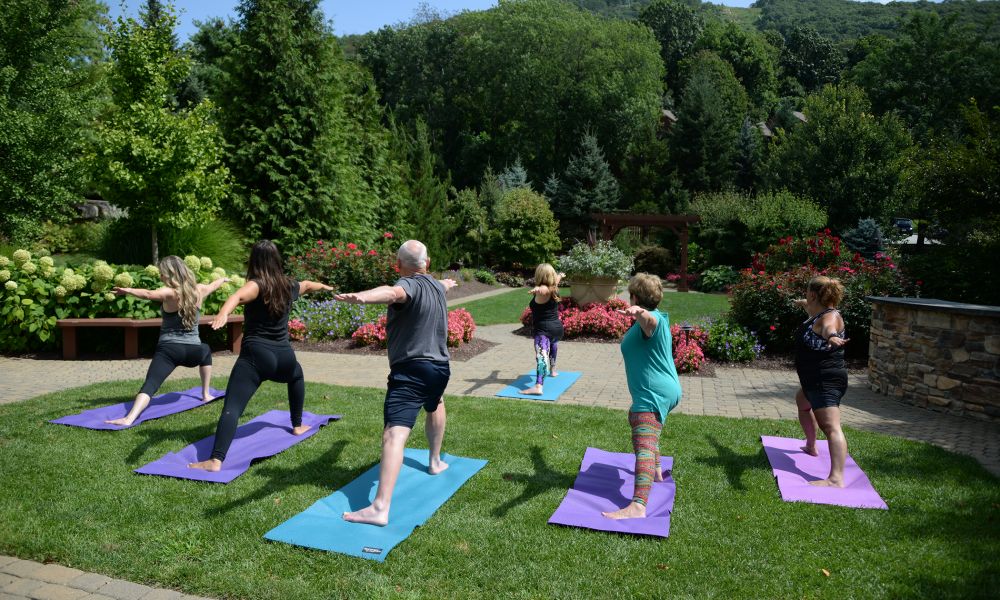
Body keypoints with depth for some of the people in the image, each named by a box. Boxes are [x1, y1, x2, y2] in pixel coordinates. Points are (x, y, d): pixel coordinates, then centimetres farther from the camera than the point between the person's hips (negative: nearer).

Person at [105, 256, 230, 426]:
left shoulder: (170, 292, -9)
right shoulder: (199, 290, 7)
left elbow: (149, 294, -31)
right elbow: (213, 285, 30)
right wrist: (223, 279, 50)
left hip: (169, 350, -5)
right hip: (193, 351, 5)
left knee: (149, 385, -14)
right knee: (206, 351, 38)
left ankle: (130, 418, -36)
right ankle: (206, 394, 37)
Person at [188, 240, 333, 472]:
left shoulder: (258, 285, -5)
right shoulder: (289, 286, 12)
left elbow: (238, 296, -29)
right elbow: (307, 285, 36)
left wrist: (223, 314, -48)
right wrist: (324, 287, 58)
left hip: (256, 357, -5)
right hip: (283, 357, 6)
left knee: (232, 408, -12)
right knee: (297, 375, 39)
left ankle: (216, 461, -25)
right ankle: (298, 425, 48)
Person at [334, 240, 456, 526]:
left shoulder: (410, 285, -10)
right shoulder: (437, 286, 13)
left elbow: (393, 293, -36)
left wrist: (361, 296, -56)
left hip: (410, 371, -8)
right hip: (440, 368, 8)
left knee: (394, 436, -16)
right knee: (435, 405, 38)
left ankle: (380, 508, -26)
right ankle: (435, 461, 52)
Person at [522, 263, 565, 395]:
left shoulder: (543, 290, -15)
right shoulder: (554, 288, 10)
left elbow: (542, 289, -43)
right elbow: (556, 279, 36)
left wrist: (537, 289, -67)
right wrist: (560, 276, 59)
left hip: (543, 330, -9)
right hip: (557, 327, 9)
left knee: (541, 356, -26)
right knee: (553, 345, 40)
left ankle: (538, 387, -45)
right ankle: (552, 370, 63)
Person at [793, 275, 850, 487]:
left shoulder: (829, 316, -20)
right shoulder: (818, 311, 10)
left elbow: (828, 327, -46)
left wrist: (832, 336, -69)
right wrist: (802, 303, 58)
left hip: (827, 381, -12)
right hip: (814, 380, 12)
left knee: (830, 427, -24)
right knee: (802, 402, 37)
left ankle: (836, 479, -36)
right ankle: (811, 446, 55)